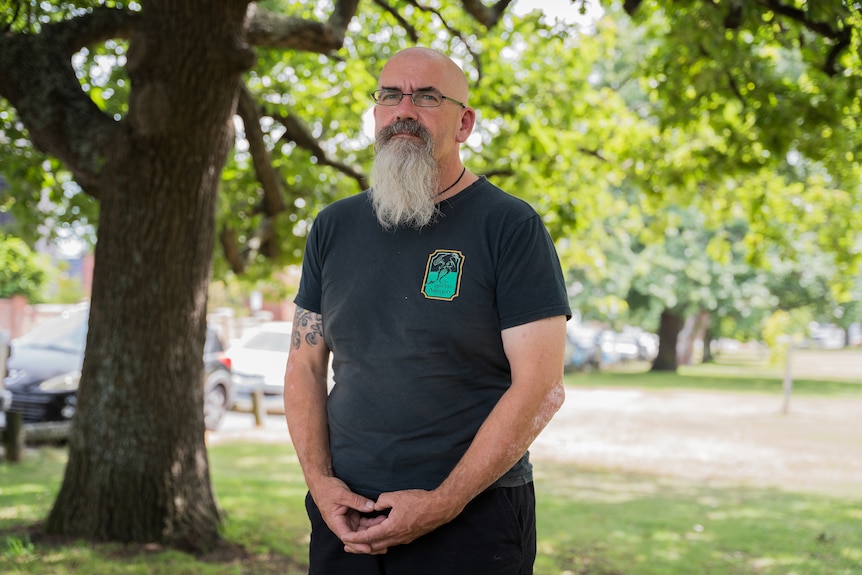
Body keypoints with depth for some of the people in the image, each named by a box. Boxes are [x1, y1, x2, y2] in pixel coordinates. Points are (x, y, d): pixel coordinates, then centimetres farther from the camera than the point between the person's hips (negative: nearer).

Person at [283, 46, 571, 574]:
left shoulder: (511, 227, -6)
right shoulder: (335, 227, 9)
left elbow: (542, 386, -12)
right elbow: (306, 365, 11)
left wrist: (443, 504, -15)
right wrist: (320, 481, -4)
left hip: (472, 519, -4)